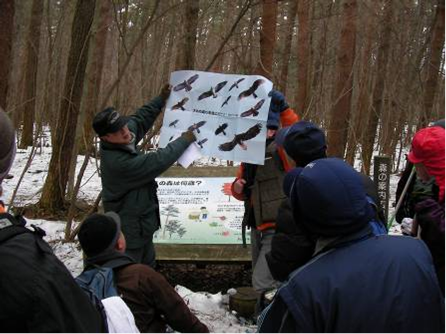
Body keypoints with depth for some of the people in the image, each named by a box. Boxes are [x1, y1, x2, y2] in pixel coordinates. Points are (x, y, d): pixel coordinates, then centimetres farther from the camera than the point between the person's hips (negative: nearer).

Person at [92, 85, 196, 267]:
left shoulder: (121, 139, -7)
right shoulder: (118, 162, -34)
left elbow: (140, 119, 12)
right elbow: (158, 161, -30)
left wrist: (161, 99, 7)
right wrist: (185, 140, -19)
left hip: (140, 224, 10)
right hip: (130, 229, -10)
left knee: (148, 267, 24)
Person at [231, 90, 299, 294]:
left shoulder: (281, 149, -10)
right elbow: (244, 194, 21)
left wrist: (283, 108, -39)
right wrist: (238, 188, -1)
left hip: (279, 229, -9)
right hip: (258, 228, 9)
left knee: (262, 283, -15)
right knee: (261, 283, 21)